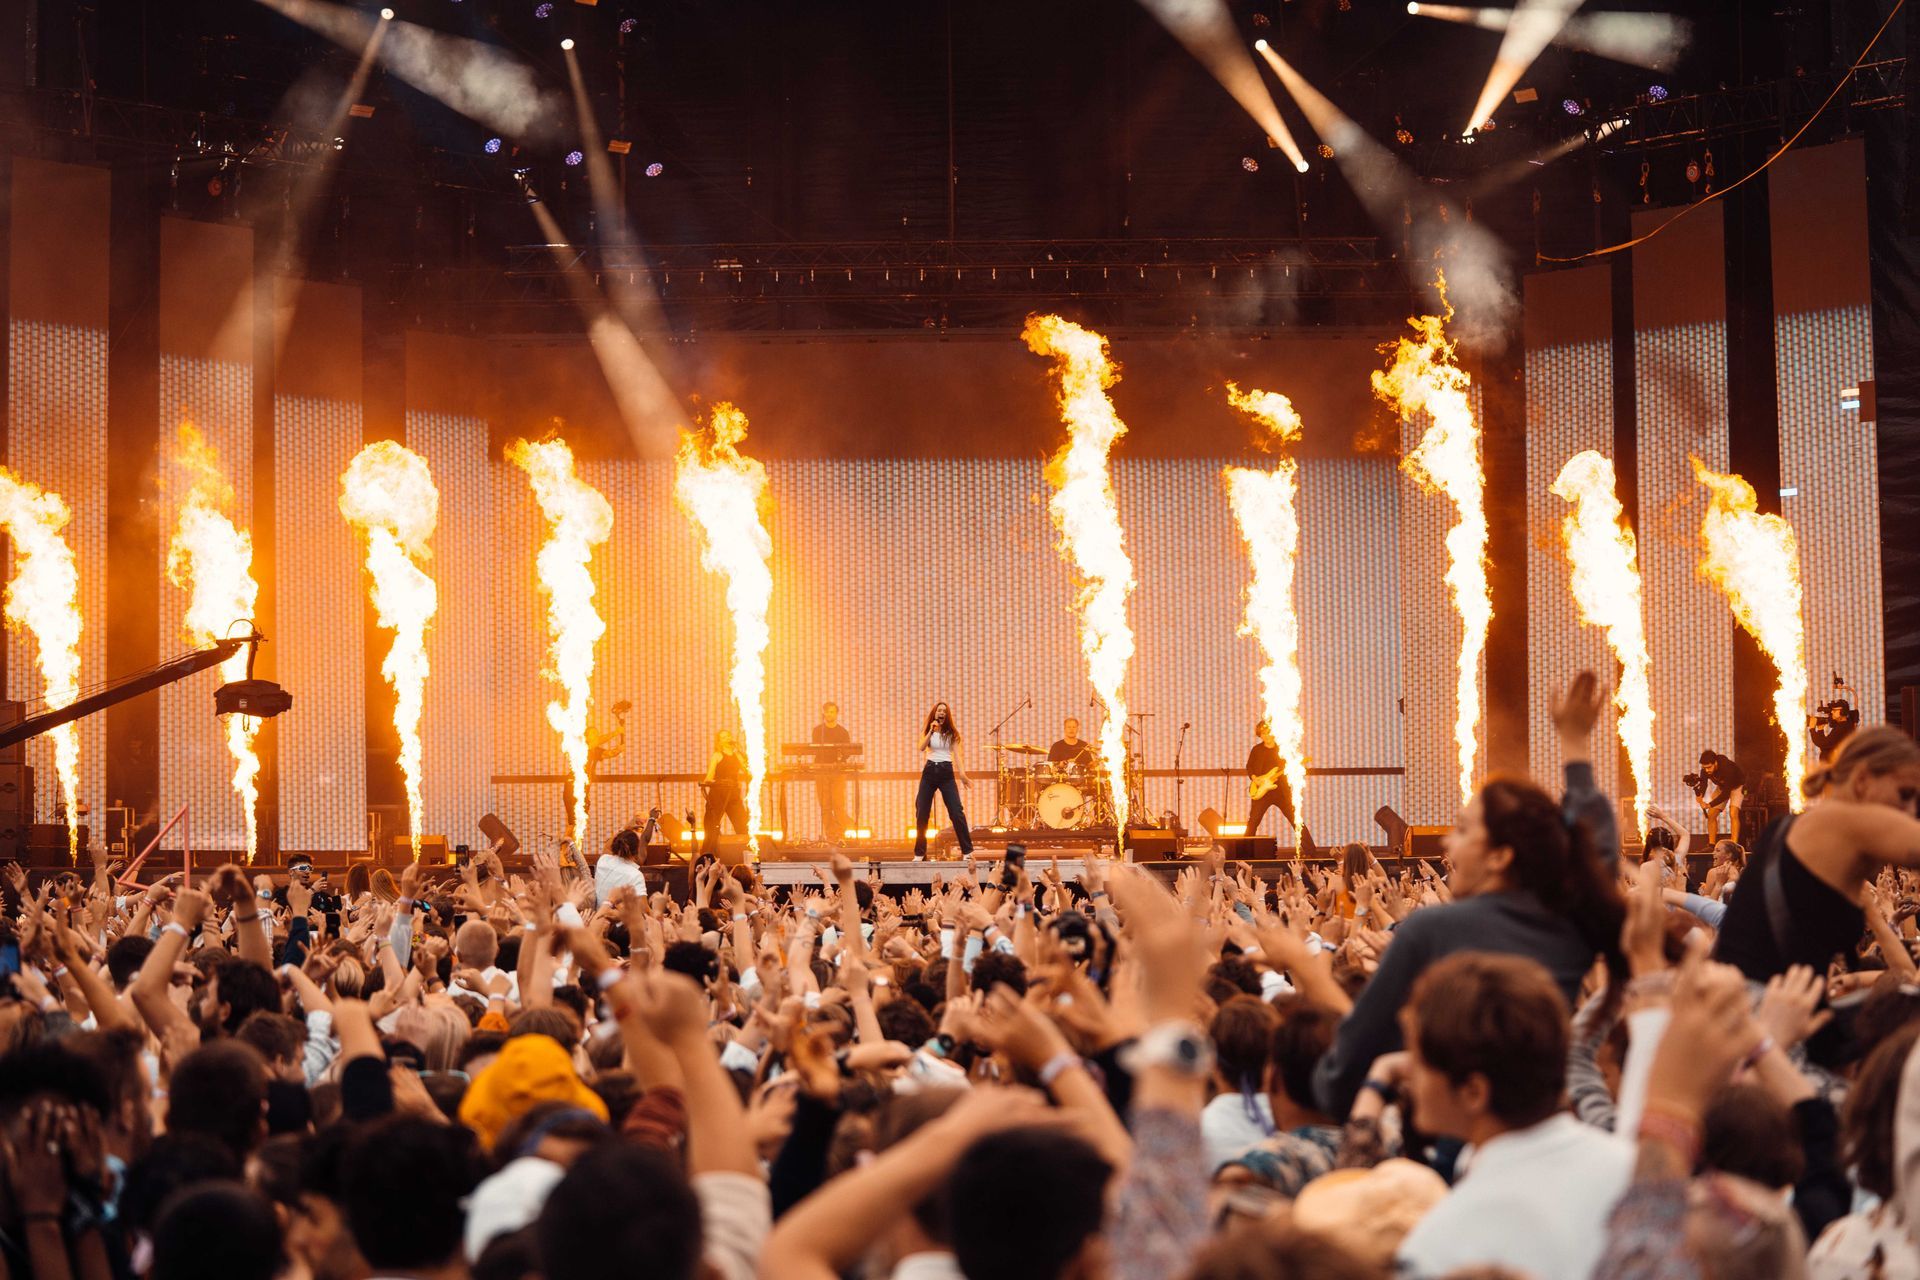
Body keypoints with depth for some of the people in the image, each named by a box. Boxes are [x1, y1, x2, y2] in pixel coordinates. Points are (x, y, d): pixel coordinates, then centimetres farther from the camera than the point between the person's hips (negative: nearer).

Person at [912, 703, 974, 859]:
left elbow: (956, 754, -1)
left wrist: (962, 774, -14)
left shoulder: (951, 733, 6)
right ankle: (919, 853, 11)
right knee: (922, 813, 0)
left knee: (956, 812, -10)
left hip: (947, 772, -1)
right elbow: (921, 748, -8)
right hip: (929, 771, 1)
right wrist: (931, 731, -14)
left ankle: (967, 850, -4)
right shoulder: (927, 731, 8)